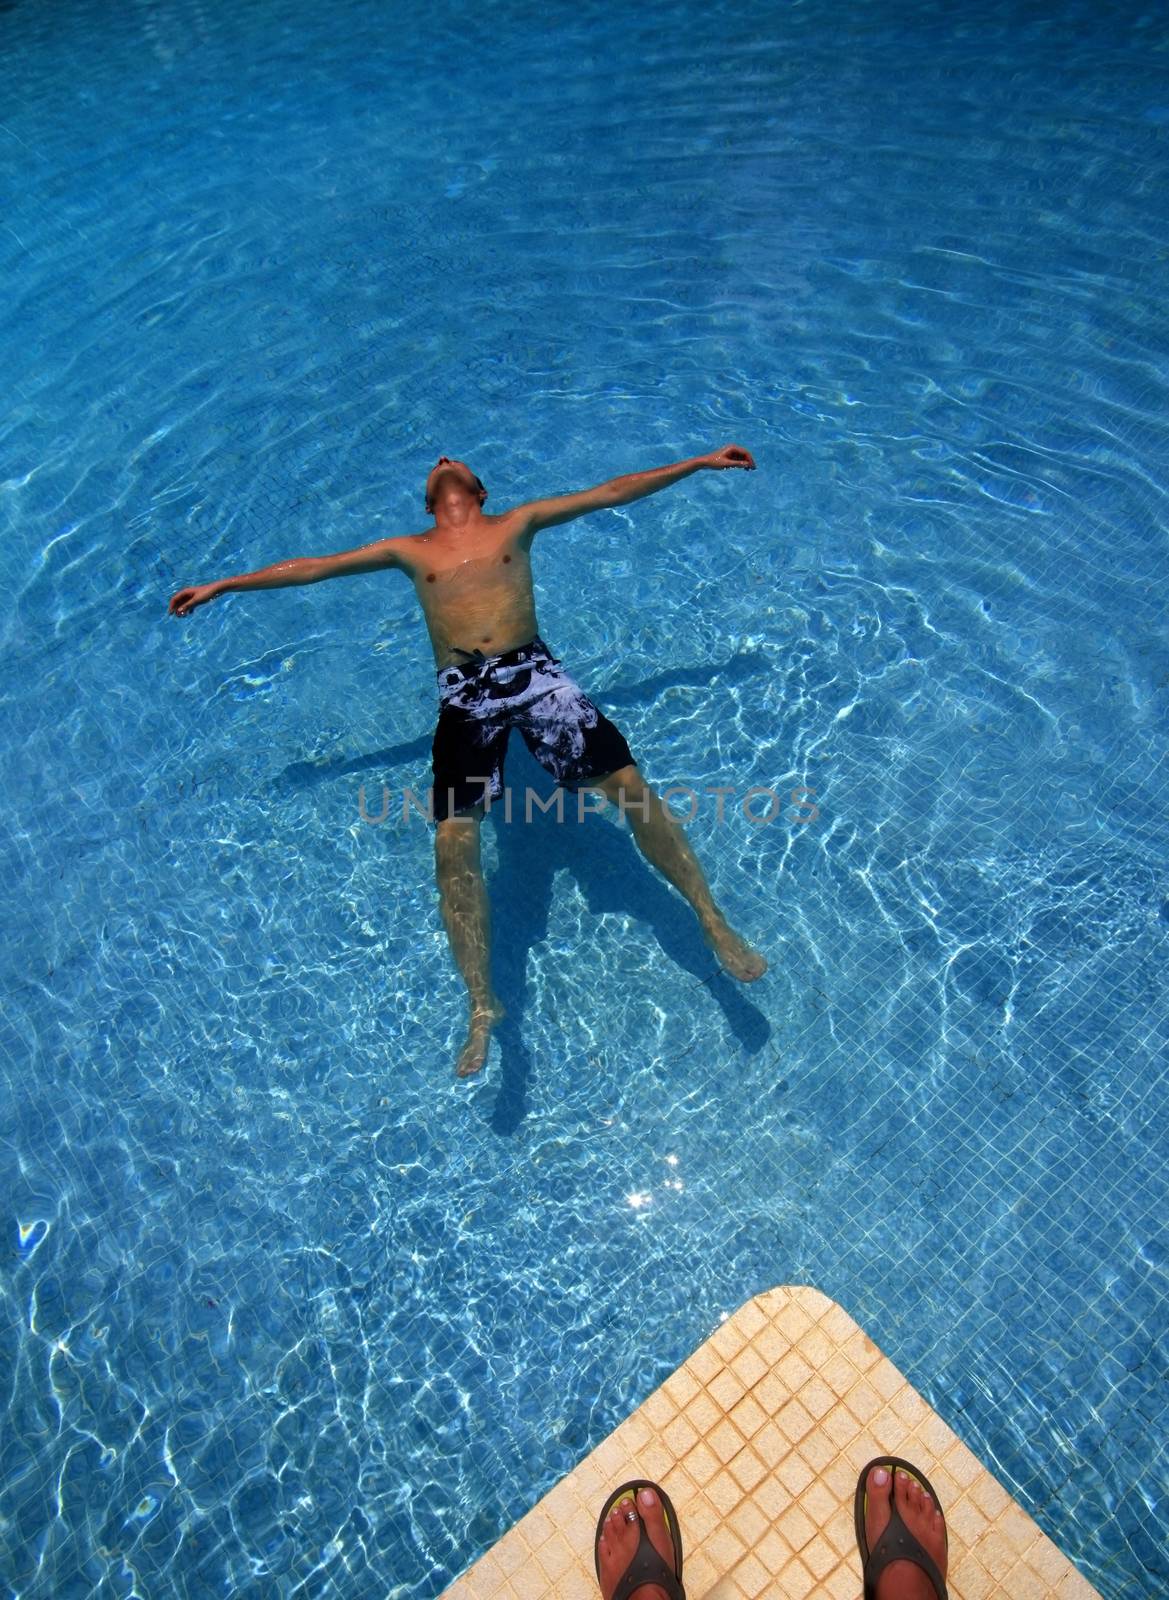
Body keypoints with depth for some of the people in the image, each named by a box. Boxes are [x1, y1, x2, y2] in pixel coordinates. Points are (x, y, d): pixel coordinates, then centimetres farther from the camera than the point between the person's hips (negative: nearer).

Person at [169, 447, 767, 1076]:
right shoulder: (409, 550, 24)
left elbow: (611, 492, 22)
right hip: (465, 694, 1)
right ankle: (482, 1004, -11)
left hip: (533, 671, 0)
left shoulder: (518, 523, 23)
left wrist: (700, 462, 23)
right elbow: (310, 567, 27)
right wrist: (221, 585, 30)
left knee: (629, 784, -17)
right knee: (453, 841, -17)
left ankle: (713, 920, -4)